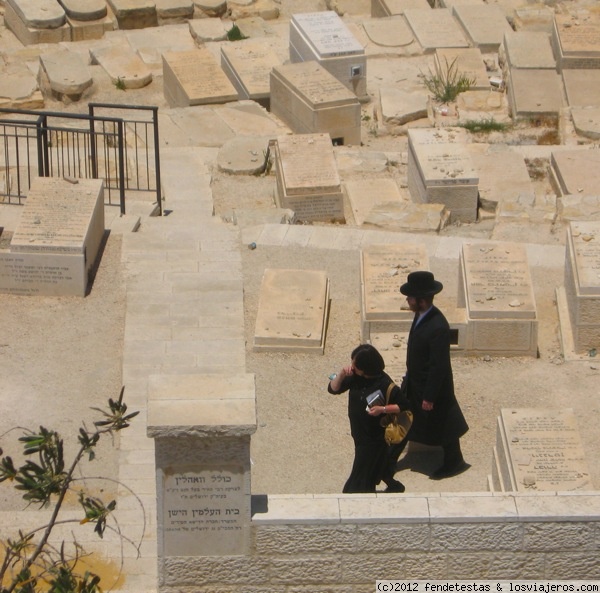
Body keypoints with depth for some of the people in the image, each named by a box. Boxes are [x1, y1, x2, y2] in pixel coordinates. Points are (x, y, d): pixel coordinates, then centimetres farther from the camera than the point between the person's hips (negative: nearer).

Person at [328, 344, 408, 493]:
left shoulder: (384, 384, -25)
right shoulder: (355, 377, -8)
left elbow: (404, 405, -19)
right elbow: (333, 389, -3)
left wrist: (382, 409, -31)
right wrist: (341, 374, -21)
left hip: (374, 438, -7)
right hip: (359, 433, 7)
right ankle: (394, 486, 49)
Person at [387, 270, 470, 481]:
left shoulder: (438, 327, -34)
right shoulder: (421, 315, -7)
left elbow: (439, 366, -27)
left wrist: (429, 397, -20)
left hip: (433, 385, -9)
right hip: (414, 382, 9)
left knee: (441, 426, 12)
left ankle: (454, 463, 34)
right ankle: (388, 463, 33)